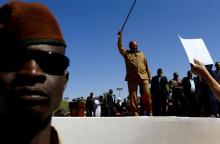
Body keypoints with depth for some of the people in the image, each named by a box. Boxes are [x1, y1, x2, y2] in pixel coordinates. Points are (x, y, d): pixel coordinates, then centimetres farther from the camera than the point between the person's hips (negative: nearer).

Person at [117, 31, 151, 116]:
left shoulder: (142, 54, 22)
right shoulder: (126, 53, 16)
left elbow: (146, 66, 18)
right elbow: (120, 47, -1)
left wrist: (149, 76, 12)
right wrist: (120, 38, -8)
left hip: (143, 77, 1)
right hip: (132, 78, -1)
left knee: (147, 94, -5)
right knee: (133, 96, -3)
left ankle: (149, 111, 5)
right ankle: (135, 112, 3)